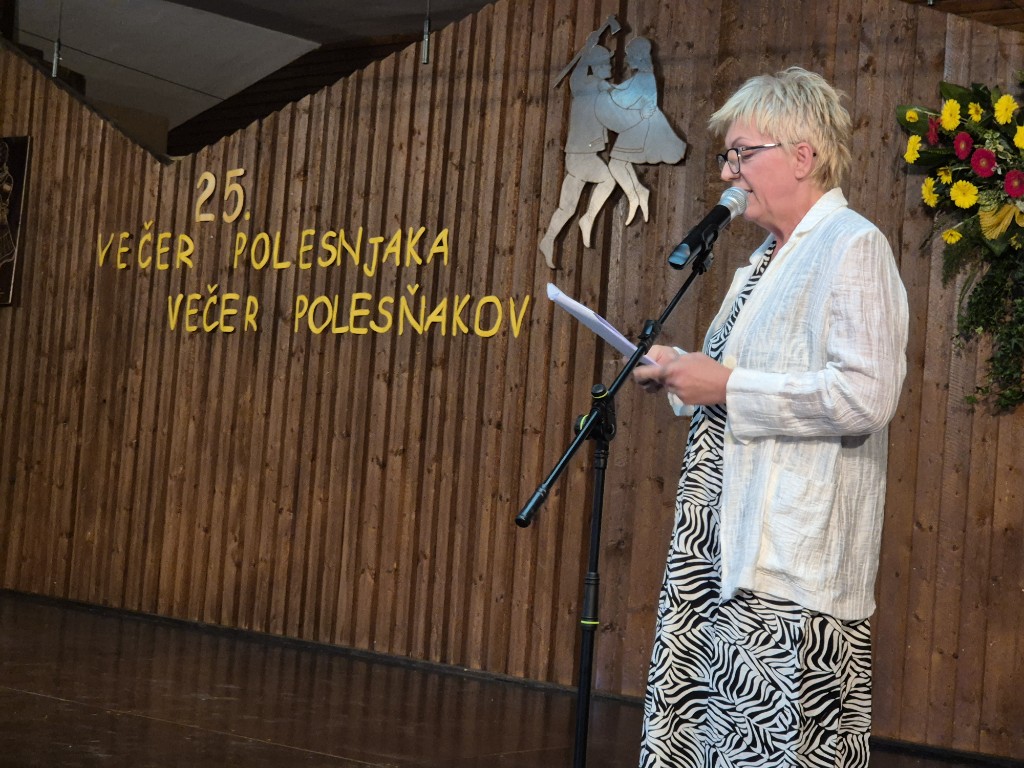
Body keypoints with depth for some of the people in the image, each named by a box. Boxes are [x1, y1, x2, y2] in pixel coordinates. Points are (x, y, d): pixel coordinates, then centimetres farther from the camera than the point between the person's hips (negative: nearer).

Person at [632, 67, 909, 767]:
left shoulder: (853, 246, -10)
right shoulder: (768, 259, 21)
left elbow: (865, 395, -21)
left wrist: (727, 386, -16)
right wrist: (684, 377, 13)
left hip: (796, 566, -9)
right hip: (730, 553, 9)